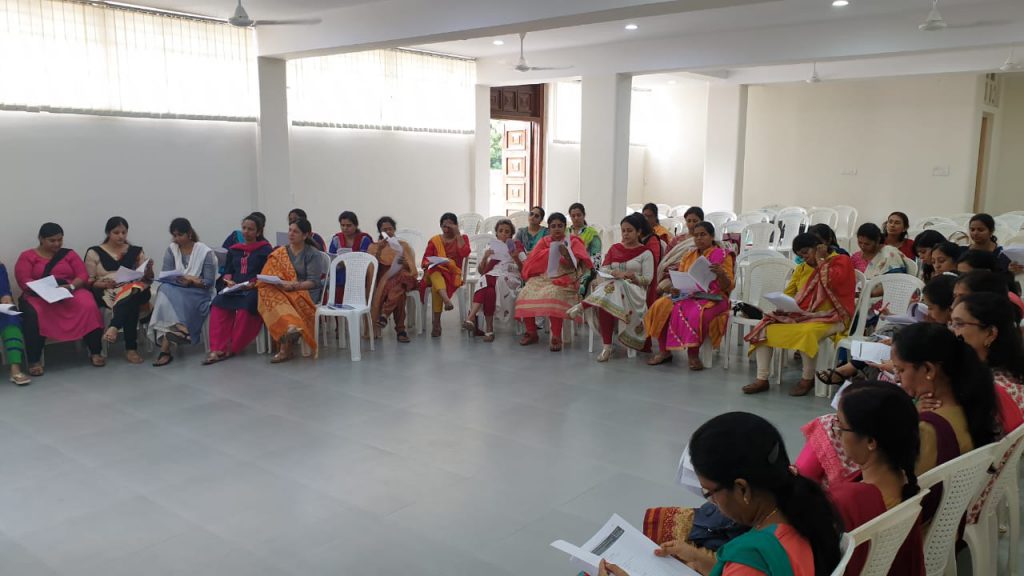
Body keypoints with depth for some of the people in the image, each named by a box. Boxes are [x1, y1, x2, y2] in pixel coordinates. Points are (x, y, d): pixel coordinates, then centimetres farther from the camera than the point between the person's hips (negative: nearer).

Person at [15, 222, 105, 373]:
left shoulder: (69, 254, 15)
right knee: (33, 313, -36)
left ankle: (95, 352, -25)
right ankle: (34, 361, -31)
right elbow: (24, 282, -4)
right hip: (38, 296, -1)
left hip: (71, 293, 1)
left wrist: (71, 286, -17)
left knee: (88, 306, -31)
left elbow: (83, 275, 5)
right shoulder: (27, 256, 9)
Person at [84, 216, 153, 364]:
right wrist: (102, 284, -15)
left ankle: (114, 327, -49)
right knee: (131, 303, -38)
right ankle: (131, 348, -43)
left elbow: (147, 279, 13)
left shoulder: (136, 251, 17)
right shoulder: (94, 253, 11)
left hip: (134, 290, 2)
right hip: (107, 293, -2)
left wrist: (148, 270, -10)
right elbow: (89, 281, 7)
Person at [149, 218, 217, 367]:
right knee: (165, 290, -32)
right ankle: (180, 329, -39)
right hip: (175, 291, 4)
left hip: (198, 293, -3)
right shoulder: (171, 250, 9)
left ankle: (165, 347, -37)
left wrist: (190, 282, -21)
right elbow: (165, 276, -2)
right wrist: (187, 279, -19)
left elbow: (209, 282, -5)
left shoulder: (206, 252, -1)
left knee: (169, 295, -32)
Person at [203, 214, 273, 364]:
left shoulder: (265, 249, 7)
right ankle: (218, 348, -30)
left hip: (255, 289, -4)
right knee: (218, 304, -28)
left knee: (245, 307, -36)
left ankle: (233, 347, -22)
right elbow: (227, 271, 21)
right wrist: (228, 280, -1)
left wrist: (253, 284, -15)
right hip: (233, 288, 4)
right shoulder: (234, 250, 22)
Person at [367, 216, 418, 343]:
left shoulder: (403, 245, 13)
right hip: (382, 280, 0)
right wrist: (379, 250, -15)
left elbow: (411, 269, 4)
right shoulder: (374, 246, 13)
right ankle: (400, 329, -34)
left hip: (401, 278, 0)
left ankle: (384, 314, -45)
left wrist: (404, 263, -19)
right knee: (399, 292, -36)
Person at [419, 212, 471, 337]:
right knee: (436, 273, -38)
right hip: (434, 272, 1)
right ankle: (447, 300, -63)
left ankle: (437, 323, -36)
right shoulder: (434, 240, 16)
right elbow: (425, 260, 10)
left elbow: (465, 253, -7)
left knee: (436, 286, -35)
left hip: (453, 273, -1)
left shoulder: (462, 238, 14)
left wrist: (457, 234, -5)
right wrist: (430, 263, -14)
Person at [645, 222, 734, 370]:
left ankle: (693, 354, -22)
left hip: (712, 298, -5)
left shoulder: (723, 255, 2)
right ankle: (664, 351, -11)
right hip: (687, 295, 5)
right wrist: (675, 288, -8)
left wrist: (721, 273, -25)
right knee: (661, 306, -21)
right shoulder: (689, 256, 17)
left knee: (696, 313, -38)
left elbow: (727, 286, -3)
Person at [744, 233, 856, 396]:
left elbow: (831, 282, -18)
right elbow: (788, 294, 17)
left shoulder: (840, 260, 2)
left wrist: (820, 260, -6)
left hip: (829, 318, -6)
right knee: (765, 328, -14)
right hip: (800, 315, 6)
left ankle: (807, 379, -16)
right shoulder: (801, 269, 19)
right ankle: (762, 379, -15)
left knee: (807, 332, -38)